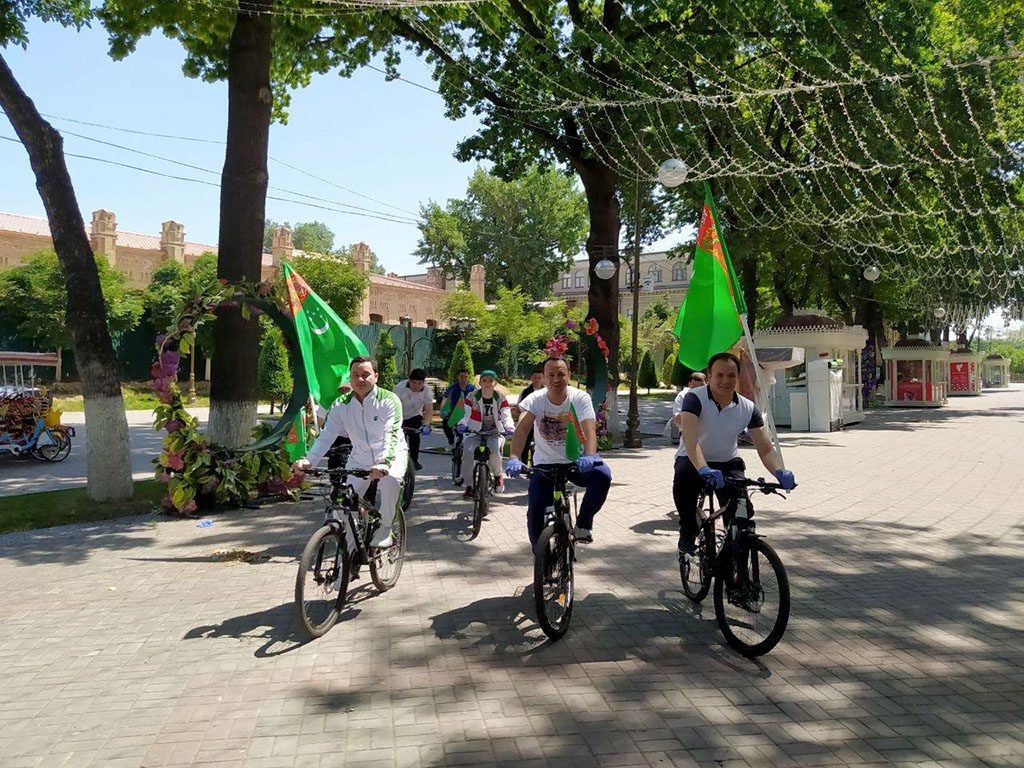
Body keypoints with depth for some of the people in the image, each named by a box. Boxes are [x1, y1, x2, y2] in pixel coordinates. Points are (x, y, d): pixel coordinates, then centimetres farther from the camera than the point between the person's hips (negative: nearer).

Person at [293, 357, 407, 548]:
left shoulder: (389, 400, -20)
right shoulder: (341, 405, -9)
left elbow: (391, 435, -32)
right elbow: (326, 435, -15)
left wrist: (384, 463, -50)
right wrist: (309, 460, -32)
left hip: (391, 455, -3)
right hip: (360, 459, 4)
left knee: (391, 479, -35)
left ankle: (384, 528, -13)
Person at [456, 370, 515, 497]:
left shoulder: (501, 399, -3)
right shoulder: (471, 397, -4)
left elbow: (506, 416, -14)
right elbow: (465, 414, -13)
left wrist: (510, 428, -35)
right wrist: (461, 425, -35)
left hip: (495, 433, 0)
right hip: (475, 432, 1)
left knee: (494, 451, -30)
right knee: (467, 452, -26)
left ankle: (498, 475, 2)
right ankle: (469, 486, -12)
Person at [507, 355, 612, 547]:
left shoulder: (580, 398, -13)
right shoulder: (535, 400, -12)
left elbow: (589, 430, -28)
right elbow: (522, 428, -28)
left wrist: (589, 456, -50)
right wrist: (514, 458, -47)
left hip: (576, 461, 0)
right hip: (544, 464, 1)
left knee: (602, 475, -30)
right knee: (534, 511, -12)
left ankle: (584, 522, -6)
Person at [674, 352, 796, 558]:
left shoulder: (748, 408, -9)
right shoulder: (695, 398, -21)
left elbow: (766, 450, -10)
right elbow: (690, 439, -36)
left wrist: (780, 472, -33)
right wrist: (704, 469, -53)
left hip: (728, 462, 3)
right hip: (694, 462, -2)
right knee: (684, 478, -36)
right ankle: (687, 537, -10)